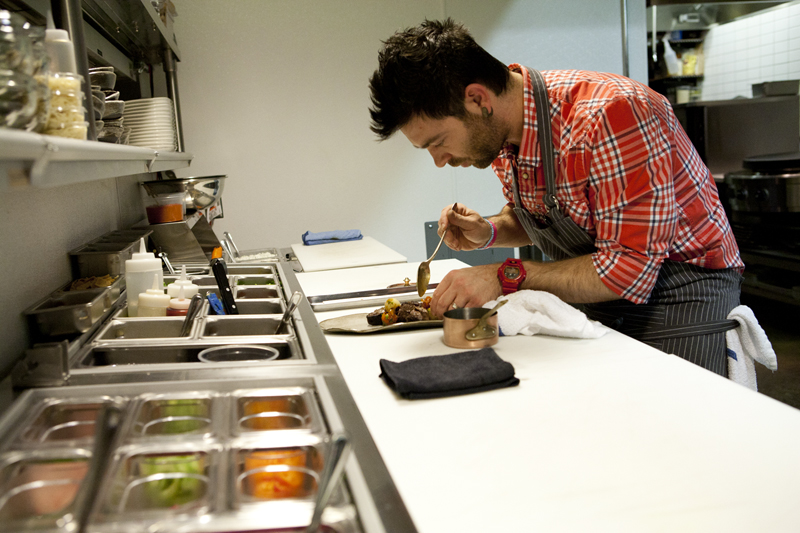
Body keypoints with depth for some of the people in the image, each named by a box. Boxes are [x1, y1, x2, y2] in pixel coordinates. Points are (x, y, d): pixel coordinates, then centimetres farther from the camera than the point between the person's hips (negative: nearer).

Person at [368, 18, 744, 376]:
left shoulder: (612, 115, -30)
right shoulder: (498, 128, -4)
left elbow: (631, 270, -29)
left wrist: (506, 276, -27)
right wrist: (489, 233, -7)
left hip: (681, 297, -6)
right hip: (596, 299, 7)